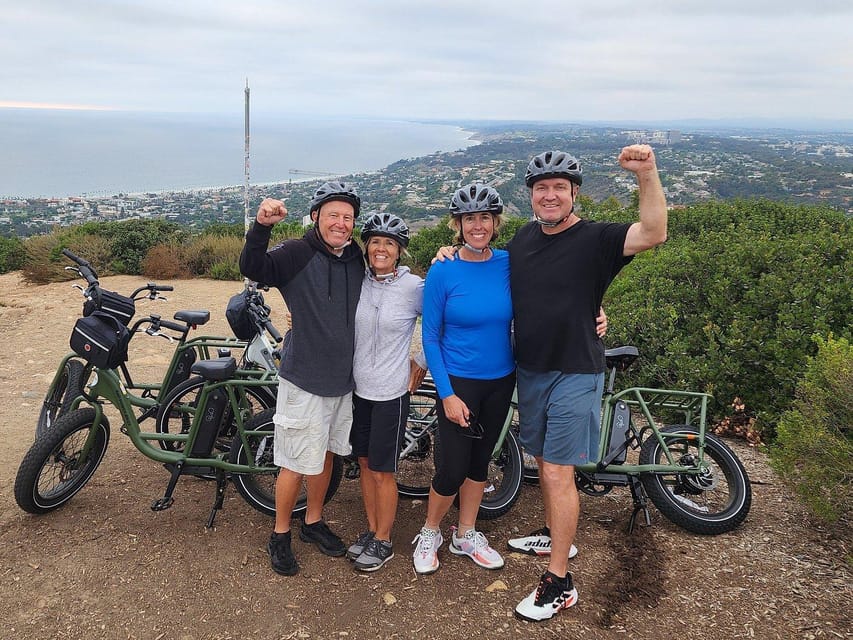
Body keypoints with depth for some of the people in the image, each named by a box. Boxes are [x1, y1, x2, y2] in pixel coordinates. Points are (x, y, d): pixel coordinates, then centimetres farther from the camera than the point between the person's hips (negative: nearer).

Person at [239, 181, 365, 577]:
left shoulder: (358, 259, 4)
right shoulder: (297, 253, -13)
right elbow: (253, 268, -28)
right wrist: (262, 225, -45)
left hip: (343, 379, 6)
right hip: (304, 379, -6)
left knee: (326, 453, 19)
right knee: (297, 463, 3)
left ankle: (314, 522, 38)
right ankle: (280, 535, 24)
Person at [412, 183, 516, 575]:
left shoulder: (508, 263, -4)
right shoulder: (442, 272, -13)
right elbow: (430, 338, -9)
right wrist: (447, 394, -14)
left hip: (500, 381, 4)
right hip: (458, 382, -3)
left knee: (480, 459, 16)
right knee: (453, 468, 0)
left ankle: (465, 536, 35)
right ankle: (429, 534, 27)